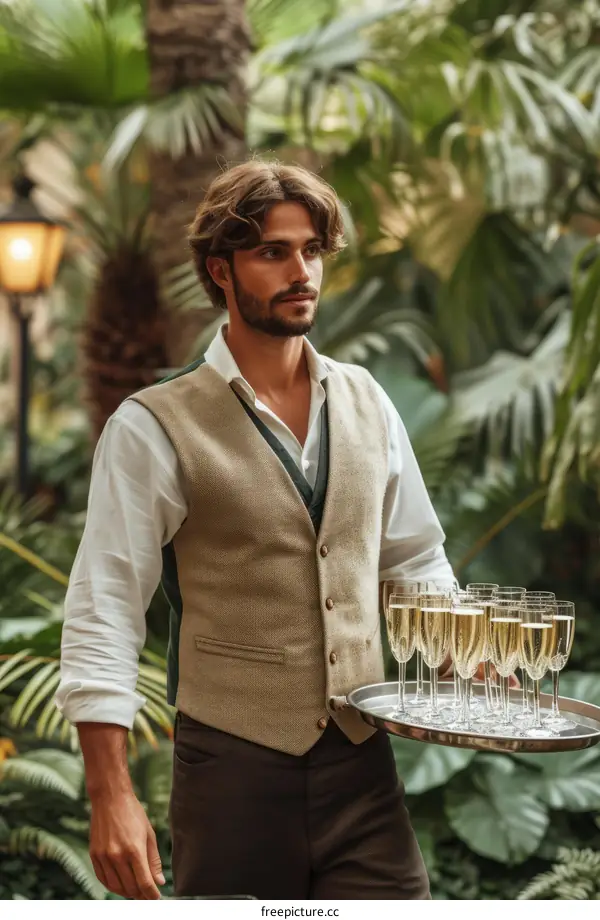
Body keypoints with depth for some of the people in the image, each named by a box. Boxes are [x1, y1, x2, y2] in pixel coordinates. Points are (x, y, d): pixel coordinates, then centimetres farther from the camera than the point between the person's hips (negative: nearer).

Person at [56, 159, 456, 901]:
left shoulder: (364, 402, 8)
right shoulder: (154, 429, -8)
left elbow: (415, 559, 18)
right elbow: (103, 611, -11)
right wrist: (110, 798, -17)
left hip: (362, 758, 4)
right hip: (234, 764, -4)